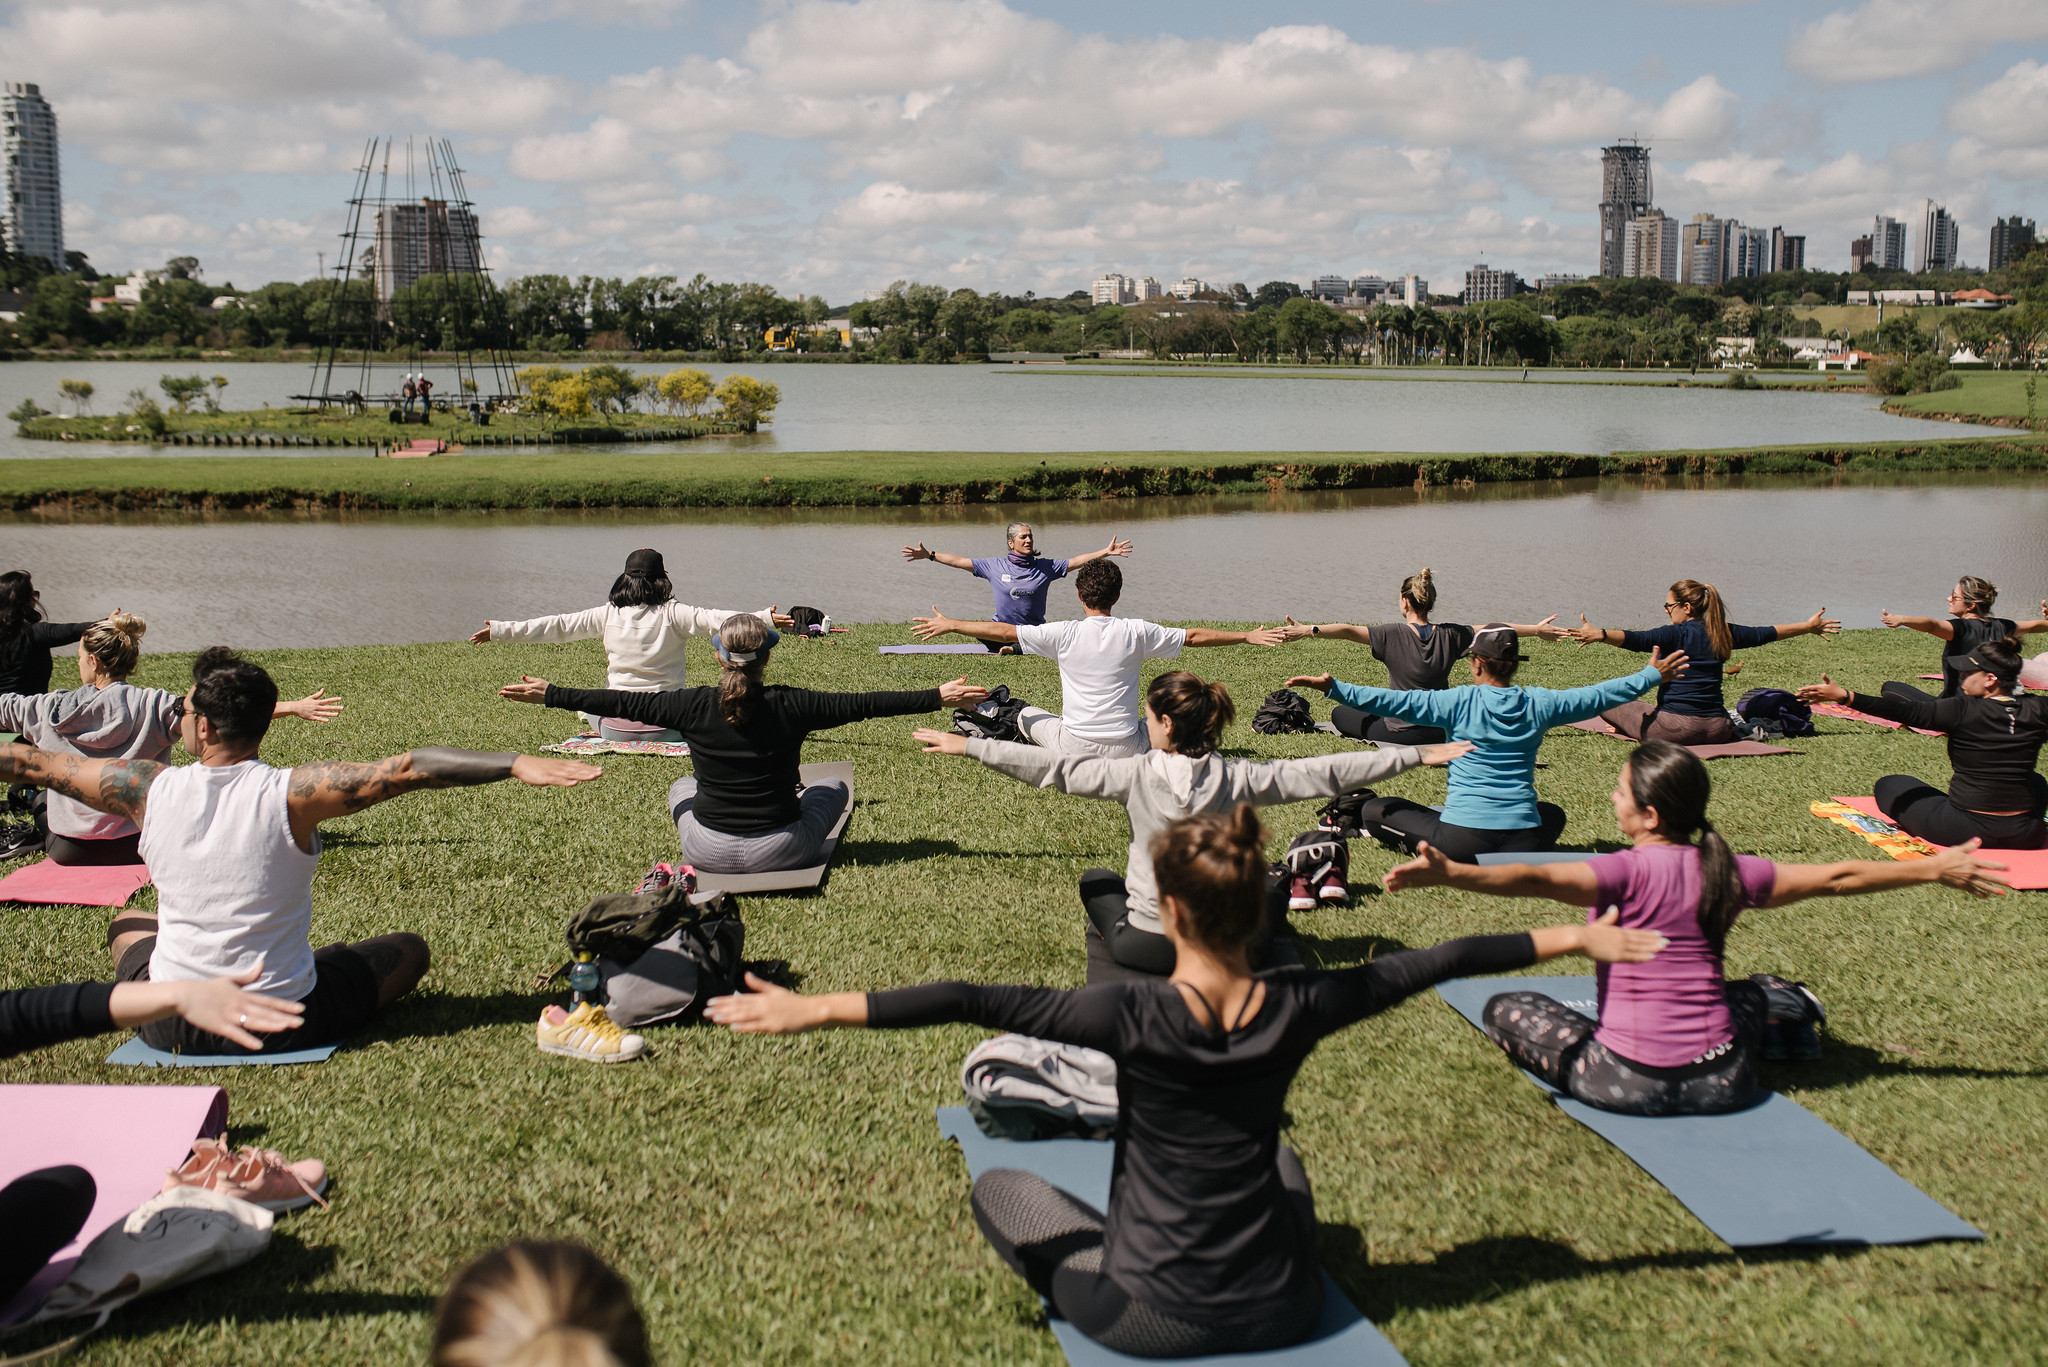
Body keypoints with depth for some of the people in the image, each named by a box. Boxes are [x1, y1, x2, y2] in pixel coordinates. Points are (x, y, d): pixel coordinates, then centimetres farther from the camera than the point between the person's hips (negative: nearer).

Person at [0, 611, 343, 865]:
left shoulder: (51, 710, -7)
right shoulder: (152, 706, -13)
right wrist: (294, 707, -17)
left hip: (67, 851, 1)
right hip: (135, 847, -1)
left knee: (41, 800, 33)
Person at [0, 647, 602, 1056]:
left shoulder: (150, 788, -10)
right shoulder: (292, 794, -19)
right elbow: (408, 768, -27)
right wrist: (515, 763, -27)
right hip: (285, 1026, -3)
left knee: (128, 922, 34)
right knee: (409, 948, 18)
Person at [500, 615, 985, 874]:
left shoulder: (693, 706, -10)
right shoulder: (790, 705, -14)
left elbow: (622, 703, -1)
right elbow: (864, 704, -10)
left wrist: (548, 694, 11)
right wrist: (939, 697, -4)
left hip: (709, 852, 1)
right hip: (781, 850, -1)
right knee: (835, 786, 25)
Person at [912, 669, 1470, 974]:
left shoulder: (1136, 774, -15)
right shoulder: (1238, 778, -12)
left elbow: (1051, 767, -12)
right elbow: (1325, 772, -7)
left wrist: (969, 745, -3)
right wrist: (1417, 755, 1)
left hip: (1146, 944, 0)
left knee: (1095, 880, 30)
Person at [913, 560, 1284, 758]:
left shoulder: (1063, 634, -8)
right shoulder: (1136, 632, -6)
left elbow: (1004, 632, -4)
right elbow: (1194, 637, 3)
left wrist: (949, 626, 7)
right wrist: (1247, 637, 15)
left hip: (1075, 746, 0)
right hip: (1126, 748, 0)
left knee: (1027, 715, 27)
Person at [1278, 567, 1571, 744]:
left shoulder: (1392, 635, -14)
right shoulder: (1450, 635, -3)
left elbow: (1347, 631, -23)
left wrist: (1308, 630, -22)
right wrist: (1537, 630, 21)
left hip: (1401, 732, -5)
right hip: (1440, 730, 5)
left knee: (1339, 713, 15)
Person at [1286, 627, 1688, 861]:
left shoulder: (1459, 703, -6)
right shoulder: (1538, 704, 4)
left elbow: (1396, 702, -11)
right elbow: (1599, 696, 16)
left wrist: (1334, 687, -8)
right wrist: (1652, 674, 31)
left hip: (1463, 840, 0)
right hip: (1522, 842, 0)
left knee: (1374, 810, 18)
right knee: (1552, 814, 36)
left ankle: (1427, 843, 5)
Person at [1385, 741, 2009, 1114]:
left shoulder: (1628, 872, -12)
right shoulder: (1729, 871, 1)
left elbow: (1535, 880, -27)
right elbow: (1837, 877, 10)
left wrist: (1447, 874, -36)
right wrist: (1936, 869, 22)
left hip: (1629, 1084, -6)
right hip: (1723, 1086, 6)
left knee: (1504, 1008, 13)